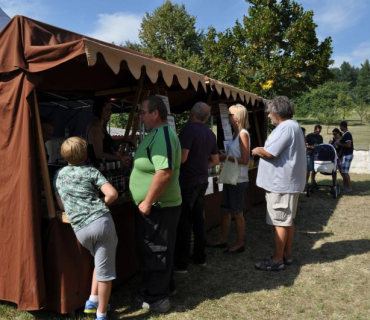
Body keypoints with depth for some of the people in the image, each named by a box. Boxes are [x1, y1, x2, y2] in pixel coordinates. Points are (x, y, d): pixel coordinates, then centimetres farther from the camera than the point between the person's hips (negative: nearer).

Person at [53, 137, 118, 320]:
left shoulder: (58, 175, 16)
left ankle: (93, 301, 30)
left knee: (99, 263, 28)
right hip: (102, 222, -4)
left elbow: (62, 206, 19)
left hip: (80, 230, 5)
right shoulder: (91, 171, 5)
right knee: (105, 270, 7)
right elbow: (112, 194, -7)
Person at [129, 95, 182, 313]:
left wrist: (147, 202, -25)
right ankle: (166, 287, 35)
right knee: (160, 250, 21)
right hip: (159, 205, 10)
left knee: (154, 252, 2)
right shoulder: (159, 134, 12)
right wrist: (136, 161, 16)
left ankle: (157, 299, 15)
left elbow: (164, 173, -30)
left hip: (157, 207, -10)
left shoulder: (162, 136, -22)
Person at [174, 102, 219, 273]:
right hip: (202, 180, 8)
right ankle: (200, 257, 26)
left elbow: (182, 158, -23)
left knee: (184, 222, -2)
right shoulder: (210, 134, 9)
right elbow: (215, 161, 16)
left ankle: (181, 263, 4)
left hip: (187, 182, -7)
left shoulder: (189, 129, -16)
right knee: (198, 219, 16)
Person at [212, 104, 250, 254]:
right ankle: (222, 239, 28)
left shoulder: (243, 134, -15)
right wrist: (223, 155, 0)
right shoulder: (236, 133, 10)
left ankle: (240, 243, 17)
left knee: (237, 213, 3)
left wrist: (226, 157, -17)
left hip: (238, 180, -8)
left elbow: (245, 160, -19)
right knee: (225, 210, 15)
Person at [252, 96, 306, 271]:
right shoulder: (292, 126, 17)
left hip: (281, 183, -11)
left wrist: (257, 150, -5)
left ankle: (277, 260, 4)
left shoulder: (285, 127, -18)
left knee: (280, 222, -4)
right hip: (287, 181, 11)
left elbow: (269, 152, -24)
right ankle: (286, 255, 26)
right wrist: (262, 150, 13)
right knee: (287, 221, 16)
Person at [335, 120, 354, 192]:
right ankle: (345, 186, 23)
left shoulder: (347, 134, -18)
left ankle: (349, 188, 2)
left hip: (348, 155, -10)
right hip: (345, 155, 10)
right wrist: (339, 143, 11)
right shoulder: (345, 134, 13)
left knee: (345, 172, -6)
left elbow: (348, 145, -26)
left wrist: (339, 144, -16)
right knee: (342, 170, 15)